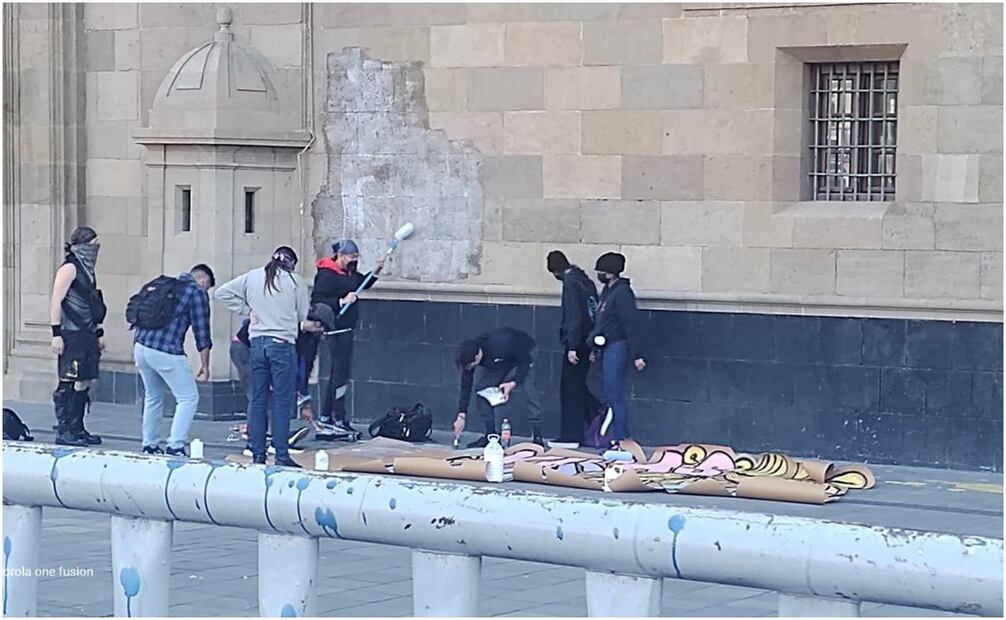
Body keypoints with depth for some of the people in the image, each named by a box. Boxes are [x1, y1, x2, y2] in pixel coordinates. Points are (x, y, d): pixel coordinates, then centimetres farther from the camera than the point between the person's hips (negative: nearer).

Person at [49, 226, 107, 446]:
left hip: (87, 335, 9)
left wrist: (99, 333, 23)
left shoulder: (87, 270, 18)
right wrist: (56, 334, -19)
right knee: (69, 383, -8)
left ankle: (77, 429, 15)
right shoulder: (69, 268, -9)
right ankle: (63, 431, -6)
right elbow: (56, 302, -14)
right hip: (72, 335, -9)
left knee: (85, 382, 9)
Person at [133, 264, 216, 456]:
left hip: (140, 346, 7)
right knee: (188, 398, 2)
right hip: (166, 352, -7)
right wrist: (205, 366, 2)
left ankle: (149, 445, 24)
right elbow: (202, 333, -3)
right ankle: (175, 446, -6)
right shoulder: (197, 293, 1)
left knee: (152, 397, 22)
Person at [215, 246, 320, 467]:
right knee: (282, 401, -2)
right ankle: (282, 455, -4)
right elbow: (304, 317, 3)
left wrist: (247, 310, 10)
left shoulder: (251, 277, 9)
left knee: (258, 400, 8)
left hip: (257, 342, 4)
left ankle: (258, 454, 8)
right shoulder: (295, 281, 1)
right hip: (283, 343, -4)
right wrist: (304, 324, 24)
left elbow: (223, 293, 10)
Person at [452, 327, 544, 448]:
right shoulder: (469, 357, -25)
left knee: (529, 391, -22)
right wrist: (461, 416, -18)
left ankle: (537, 437, -20)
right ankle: (491, 435, -3)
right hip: (494, 365, 5)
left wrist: (513, 383, -39)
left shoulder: (502, 346, -42)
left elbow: (524, 362, -28)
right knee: (481, 389, -11)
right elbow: (466, 387, -16)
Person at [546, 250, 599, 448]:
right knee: (578, 386, 17)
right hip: (588, 342, 8)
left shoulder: (571, 283, -13)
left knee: (570, 389, -1)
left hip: (576, 341, -8)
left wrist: (572, 347, -19)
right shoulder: (585, 280, 13)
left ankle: (570, 436, 3)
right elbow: (594, 312, 15)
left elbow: (574, 317, -19)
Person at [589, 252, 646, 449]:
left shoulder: (622, 293, -15)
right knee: (608, 394, 11)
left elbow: (631, 325, -18)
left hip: (617, 348, -10)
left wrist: (637, 355, -21)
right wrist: (595, 349, 26)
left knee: (616, 396, -8)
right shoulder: (607, 291, 15)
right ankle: (619, 438, 16)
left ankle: (620, 440, -5)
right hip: (606, 349, 10)